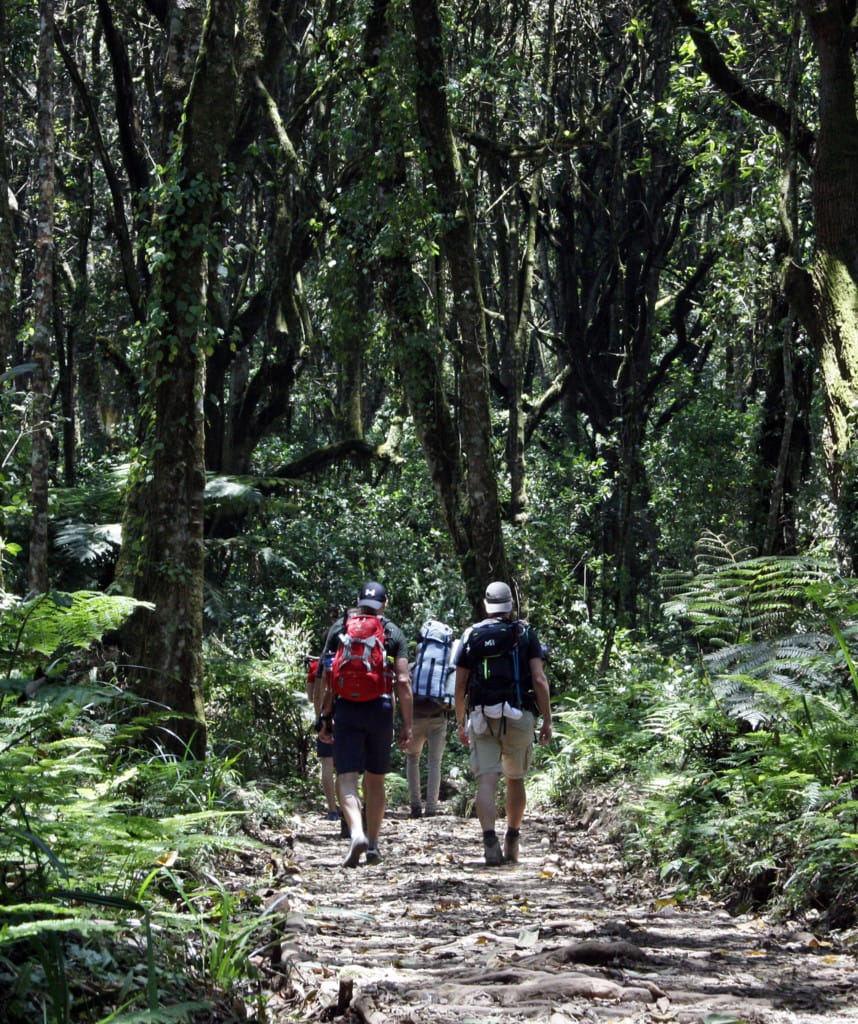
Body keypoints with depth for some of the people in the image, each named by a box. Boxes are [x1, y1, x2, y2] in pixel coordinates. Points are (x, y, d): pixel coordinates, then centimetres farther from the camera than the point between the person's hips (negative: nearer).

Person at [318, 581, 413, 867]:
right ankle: (373, 846, 18)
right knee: (375, 780, 14)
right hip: (381, 709, 1)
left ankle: (357, 835, -29)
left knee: (346, 778, -5)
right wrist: (407, 725, 1)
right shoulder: (394, 633, 6)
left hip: (346, 710, -1)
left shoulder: (340, 628, 5)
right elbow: (403, 682, -2)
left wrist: (326, 717, 6)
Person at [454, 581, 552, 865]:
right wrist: (547, 720, 1)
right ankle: (512, 840, 22)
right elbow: (539, 680, -4)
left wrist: (460, 722, 16)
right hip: (518, 717, 0)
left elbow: (460, 684, 6)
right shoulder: (526, 634, 4)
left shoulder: (471, 635, 7)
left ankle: (489, 838, -24)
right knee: (515, 780, 15)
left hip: (482, 717, 0)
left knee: (486, 781, -6)